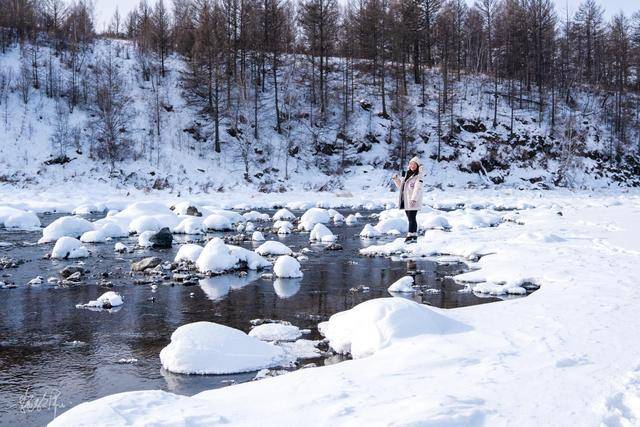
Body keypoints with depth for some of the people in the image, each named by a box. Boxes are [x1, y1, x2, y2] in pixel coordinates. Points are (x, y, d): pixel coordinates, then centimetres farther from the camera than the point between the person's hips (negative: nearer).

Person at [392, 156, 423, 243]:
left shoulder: (419, 176, -7)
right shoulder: (407, 174, 18)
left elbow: (417, 188, -19)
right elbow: (401, 186, 26)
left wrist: (414, 199, -29)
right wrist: (396, 179, 11)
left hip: (413, 202, -8)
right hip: (406, 201, 8)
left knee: (411, 219, -9)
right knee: (411, 219, 10)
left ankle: (410, 236, -9)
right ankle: (414, 236, 16)